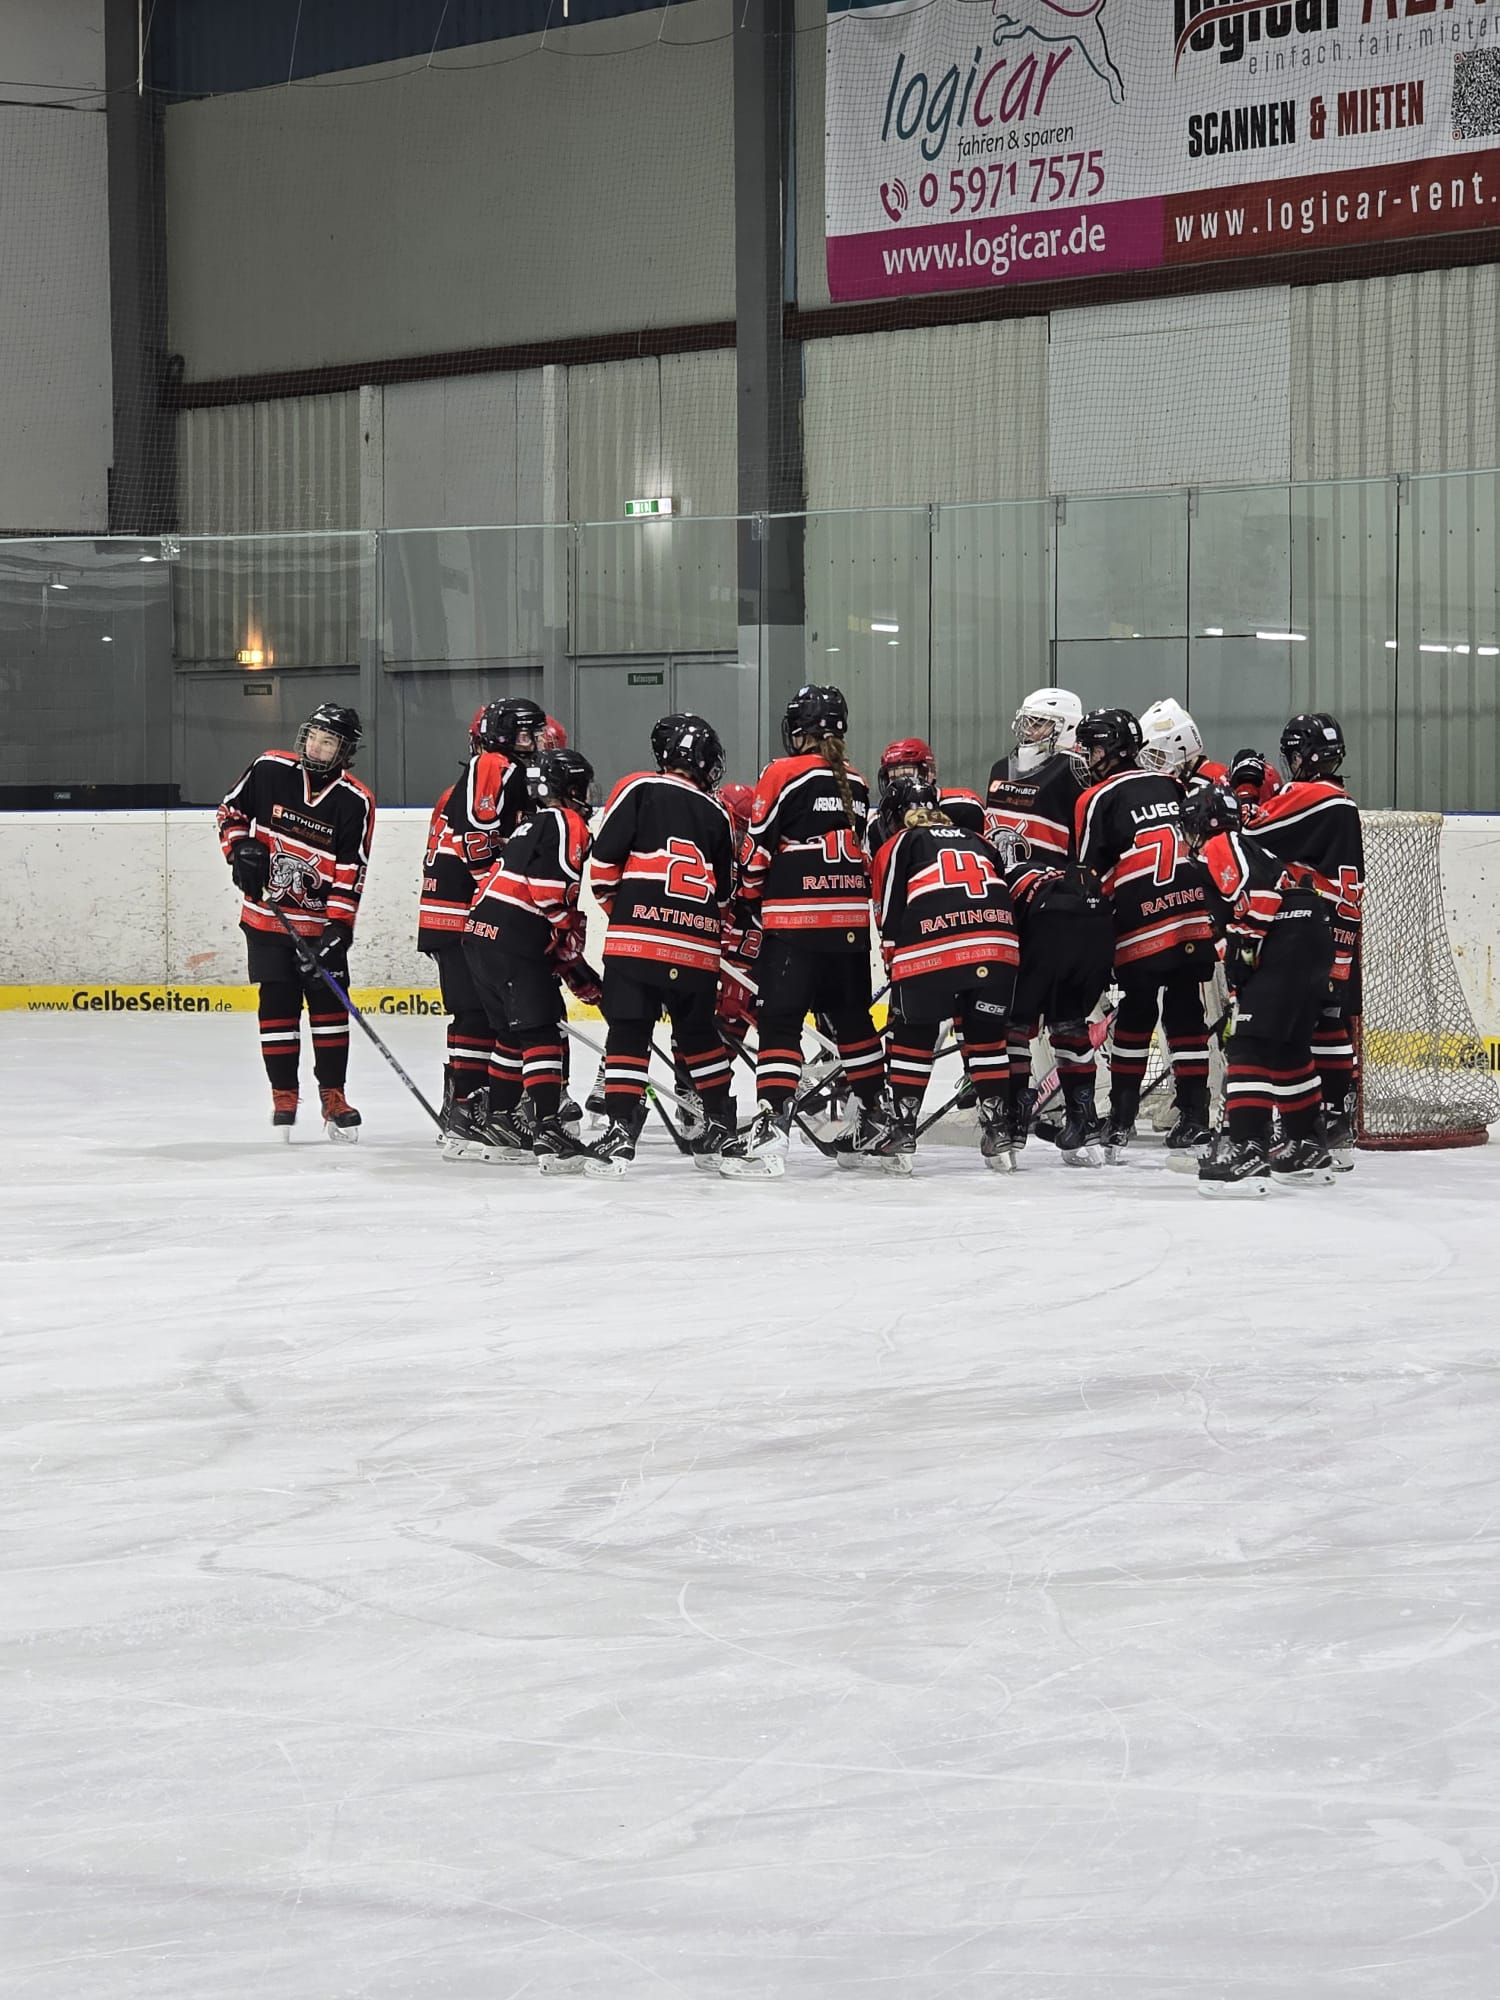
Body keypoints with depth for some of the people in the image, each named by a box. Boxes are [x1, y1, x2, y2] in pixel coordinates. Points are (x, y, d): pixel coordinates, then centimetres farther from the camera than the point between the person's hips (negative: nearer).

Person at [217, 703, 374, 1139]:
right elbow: (231, 811, 10)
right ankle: (283, 1097, 11)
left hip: (321, 919, -1)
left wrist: (338, 927, -18)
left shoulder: (355, 802, -10)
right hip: (266, 914, 1)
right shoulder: (269, 770, -6)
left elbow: (351, 873, -11)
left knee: (329, 1003, 0)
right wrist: (240, 848, -8)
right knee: (277, 1006, 2)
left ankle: (333, 1097, 9)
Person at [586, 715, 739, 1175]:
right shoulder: (717, 816, 16)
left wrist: (618, 907, 15)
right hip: (698, 949, 4)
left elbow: (604, 859, -1)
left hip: (638, 937, -4)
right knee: (698, 1033, 20)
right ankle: (721, 1124, 26)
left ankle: (621, 1128, -11)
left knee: (628, 1033, -1)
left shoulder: (639, 789, 4)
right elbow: (723, 895, 21)